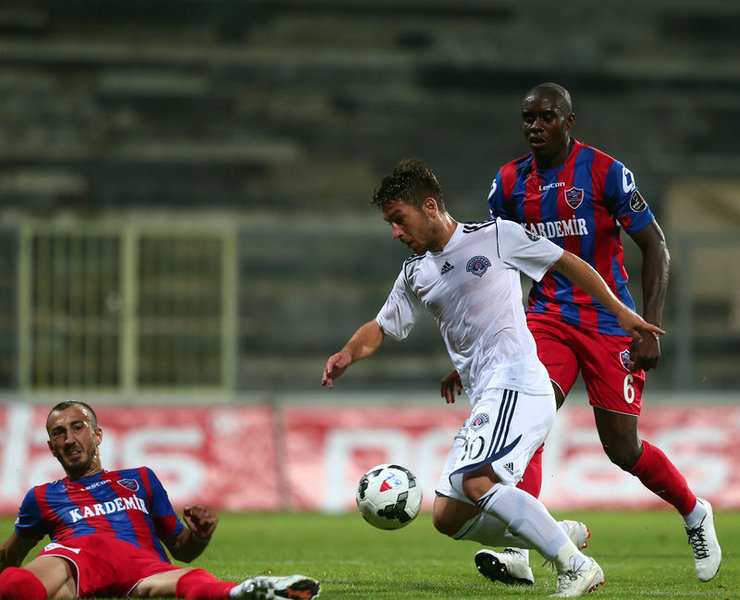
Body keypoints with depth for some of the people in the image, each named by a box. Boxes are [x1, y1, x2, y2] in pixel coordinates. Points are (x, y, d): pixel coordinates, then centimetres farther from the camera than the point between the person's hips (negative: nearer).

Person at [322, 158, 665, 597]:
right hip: (484, 400, 8)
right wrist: (349, 354, 2)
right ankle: (560, 537, 12)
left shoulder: (496, 236, -1)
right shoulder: (416, 274, 17)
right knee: (448, 516, 2)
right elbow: (381, 328, 24)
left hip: (516, 383, -8)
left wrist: (620, 311, 4)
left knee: (477, 482, -29)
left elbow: (567, 262, 5)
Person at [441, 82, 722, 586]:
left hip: (609, 319, -3)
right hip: (547, 314, 3)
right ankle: (516, 553, -26)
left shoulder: (607, 173, -10)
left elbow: (655, 247, -7)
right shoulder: (509, 183, 4)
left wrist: (650, 330, -16)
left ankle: (695, 514, 30)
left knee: (622, 448, 1)